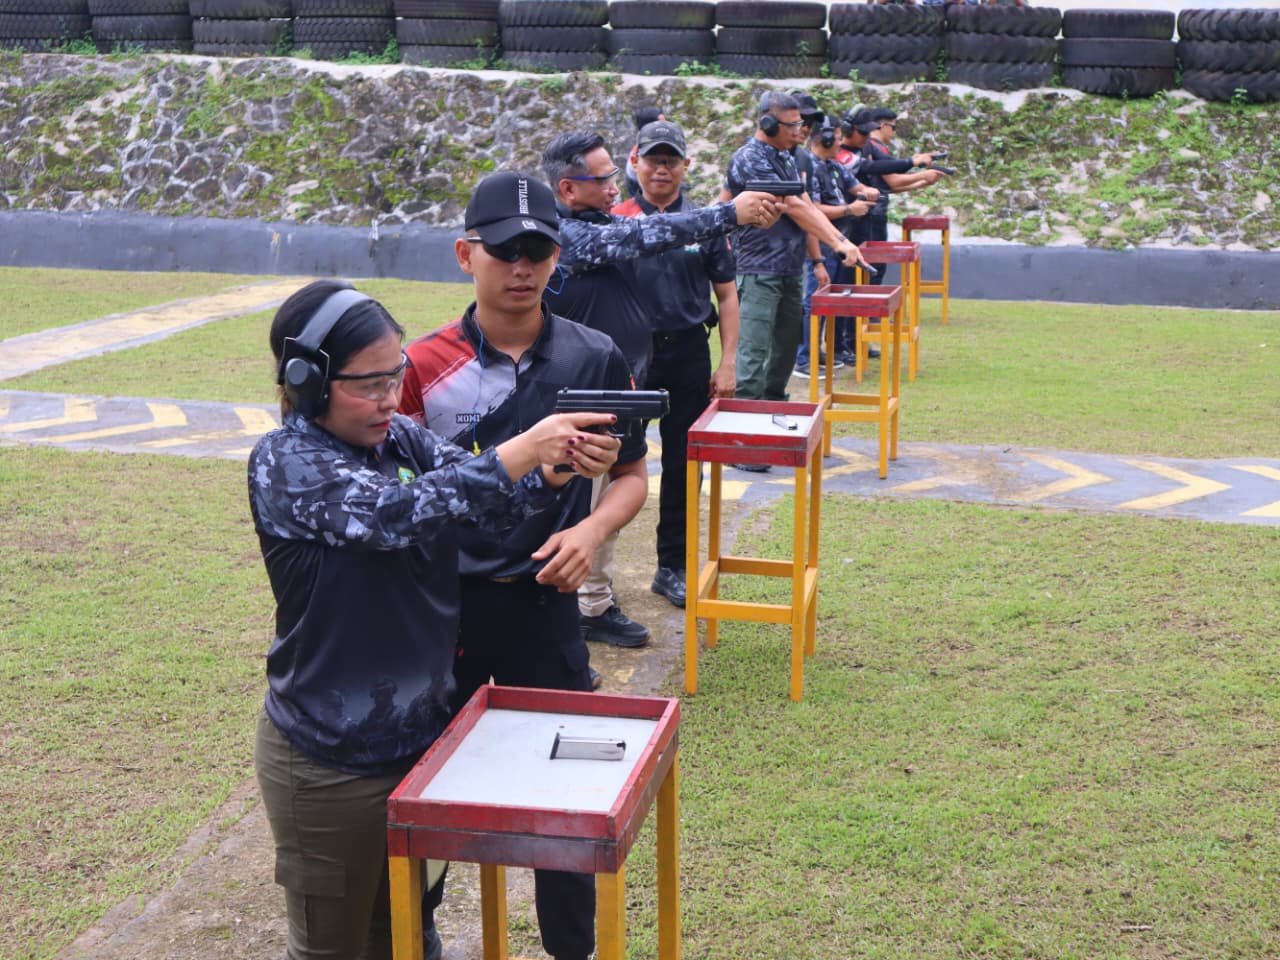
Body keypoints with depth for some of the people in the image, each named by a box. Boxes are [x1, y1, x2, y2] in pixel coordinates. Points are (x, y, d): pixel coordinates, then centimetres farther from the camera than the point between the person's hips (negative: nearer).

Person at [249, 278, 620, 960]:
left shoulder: (401, 437, 0)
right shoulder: (283, 463, -18)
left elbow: (488, 508, -7)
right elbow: (396, 514, -32)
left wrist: (560, 469, -27)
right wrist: (523, 451, -36)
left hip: (423, 733, 6)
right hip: (332, 766, -6)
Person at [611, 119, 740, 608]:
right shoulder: (615, 221, 0)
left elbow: (726, 294, 8)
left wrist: (727, 362, 1)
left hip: (688, 354, 2)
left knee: (681, 465, 8)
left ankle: (672, 567, 20)